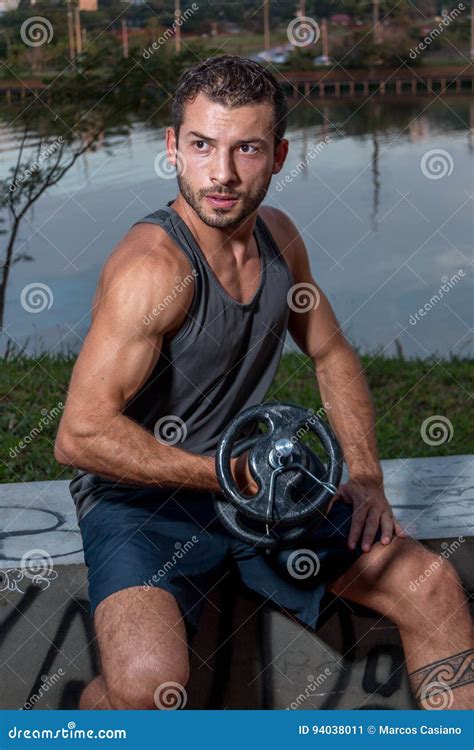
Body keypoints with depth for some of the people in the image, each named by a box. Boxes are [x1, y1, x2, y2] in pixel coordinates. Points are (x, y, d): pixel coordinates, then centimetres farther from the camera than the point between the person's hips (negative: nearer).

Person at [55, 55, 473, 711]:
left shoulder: (278, 236, 2)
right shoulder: (153, 267, -23)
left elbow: (333, 356, 16)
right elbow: (82, 435, -26)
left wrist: (366, 476, 3)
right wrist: (232, 476, -24)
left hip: (253, 481, 7)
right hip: (138, 498, -6)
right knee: (148, 684, -31)